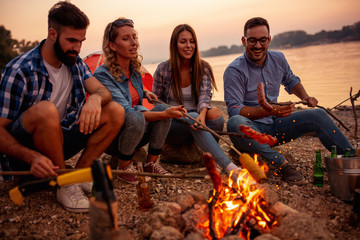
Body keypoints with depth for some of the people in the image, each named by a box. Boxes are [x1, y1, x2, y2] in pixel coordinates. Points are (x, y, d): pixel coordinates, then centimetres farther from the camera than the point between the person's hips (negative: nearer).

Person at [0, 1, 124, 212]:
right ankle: (64, 185, -19)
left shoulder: (75, 63, 2)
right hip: (24, 147, -5)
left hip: (59, 140, 6)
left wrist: (96, 98, -33)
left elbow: (103, 90, -7)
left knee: (116, 111, -11)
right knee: (46, 110, -38)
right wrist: (32, 157, -37)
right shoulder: (19, 71, -18)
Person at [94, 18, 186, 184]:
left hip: (135, 135, 7)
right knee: (135, 118, -37)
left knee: (162, 107, -18)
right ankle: (123, 167, -13)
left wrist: (144, 93, 5)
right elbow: (126, 111, -29)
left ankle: (151, 163, -8)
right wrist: (164, 115, -35)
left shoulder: (134, 70, 4)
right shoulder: (102, 75, -21)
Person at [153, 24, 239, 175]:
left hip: (194, 121, 2)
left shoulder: (203, 68, 2)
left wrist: (202, 114, -38)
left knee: (216, 114, -32)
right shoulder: (163, 69, -2)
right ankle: (229, 166, -46)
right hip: (171, 127, -2)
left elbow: (205, 94, -15)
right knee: (192, 117, -36)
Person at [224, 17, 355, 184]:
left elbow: (291, 81, 25)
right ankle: (282, 164, -37)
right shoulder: (234, 71, -14)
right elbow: (234, 110, -22)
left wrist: (305, 97, 5)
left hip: (274, 127, 6)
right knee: (235, 122, -39)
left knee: (318, 115, -9)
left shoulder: (278, 59, 5)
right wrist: (269, 111, -33)